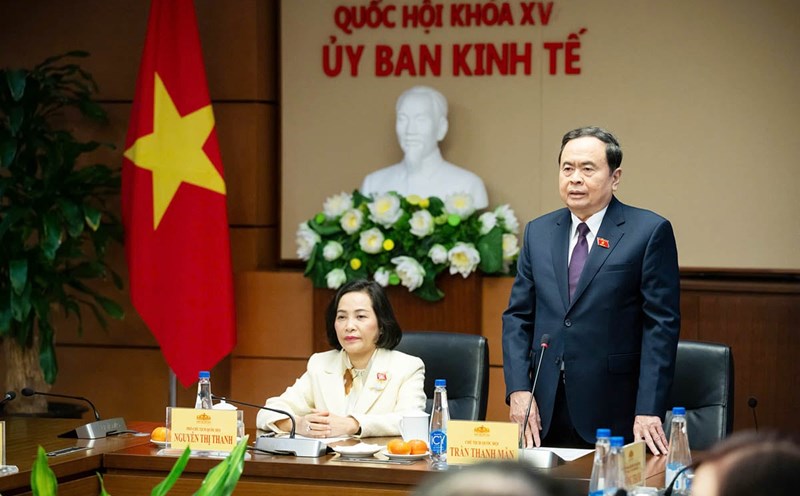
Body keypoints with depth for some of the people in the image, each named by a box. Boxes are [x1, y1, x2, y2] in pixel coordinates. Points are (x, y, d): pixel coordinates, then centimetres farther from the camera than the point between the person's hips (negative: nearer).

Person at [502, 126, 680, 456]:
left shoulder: (649, 232, -3)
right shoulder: (538, 232, 12)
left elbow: (661, 325, -7)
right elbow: (518, 316, 12)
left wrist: (649, 410, -14)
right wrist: (518, 389, -2)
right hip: (544, 413, 4)